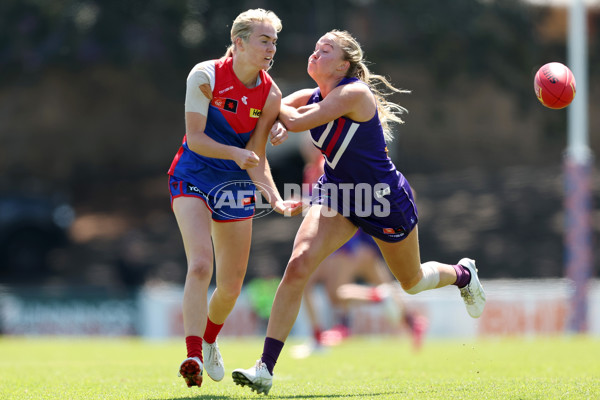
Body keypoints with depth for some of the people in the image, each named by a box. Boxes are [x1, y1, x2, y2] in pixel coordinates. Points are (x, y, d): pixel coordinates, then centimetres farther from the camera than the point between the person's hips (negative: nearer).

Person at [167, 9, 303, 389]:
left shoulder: (271, 96, -7)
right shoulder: (205, 76, -16)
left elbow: (257, 158, -4)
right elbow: (195, 137, -18)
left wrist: (276, 200, -19)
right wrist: (235, 153, -34)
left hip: (236, 186, 4)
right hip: (192, 179, -4)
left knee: (231, 285, 7)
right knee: (201, 265, -25)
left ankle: (210, 342, 36)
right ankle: (193, 356, -29)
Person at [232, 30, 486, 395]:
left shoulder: (354, 94, -26)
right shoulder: (310, 98, -3)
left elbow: (296, 122, -33)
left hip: (385, 199, -5)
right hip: (337, 193, 5)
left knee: (413, 281, 17)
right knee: (298, 266, -20)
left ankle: (463, 274, 55)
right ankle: (265, 369, -22)